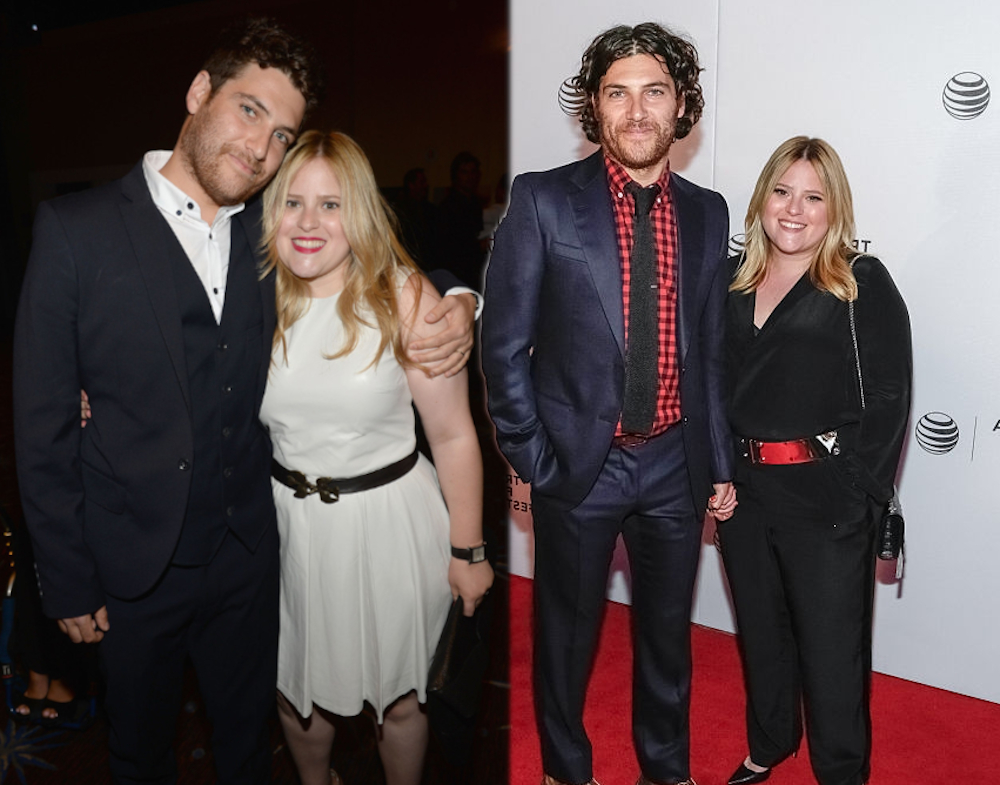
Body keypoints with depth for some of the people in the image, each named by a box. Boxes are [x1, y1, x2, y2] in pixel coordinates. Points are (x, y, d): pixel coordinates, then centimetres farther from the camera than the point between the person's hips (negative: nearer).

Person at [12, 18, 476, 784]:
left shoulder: (273, 236, -1)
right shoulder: (76, 230, -11)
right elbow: (44, 424, -9)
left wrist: (454, 301, -12)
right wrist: (69, 582, -7)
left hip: (248, 553, 3)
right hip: (134, 566, -2)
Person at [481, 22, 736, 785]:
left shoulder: (706, 212, 4)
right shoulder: (543, 200, -8)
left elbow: (710, 350, 9)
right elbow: (505, 343, -7)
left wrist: (721, 462, 9)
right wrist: (529, 458, -8)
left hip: (675, 463, 4)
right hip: (580, 461, -3)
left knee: (669, 629, 19)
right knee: (569, 629, 15)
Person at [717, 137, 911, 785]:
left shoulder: (865, 284, -6)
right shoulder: (737, 284, 8)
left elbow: (888, 400, -10)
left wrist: (863, 500, -15)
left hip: (827, 501, -5)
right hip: (744, 492, 5)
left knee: (831, 648, 8)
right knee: (761, 632, 21)